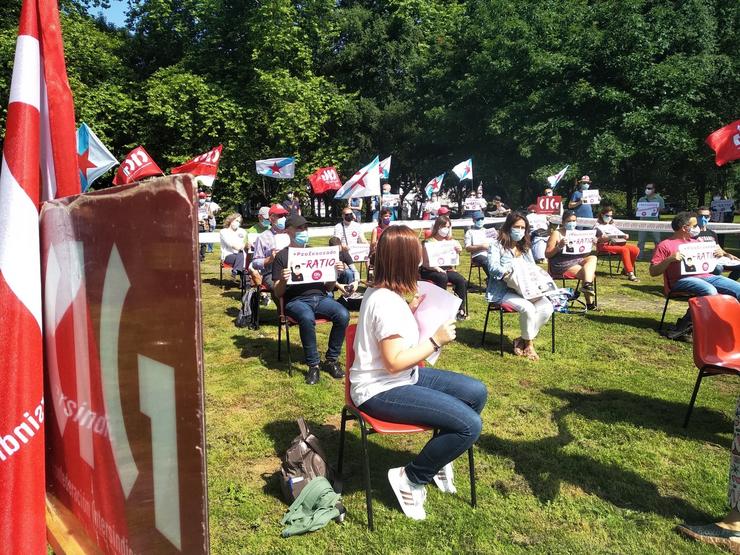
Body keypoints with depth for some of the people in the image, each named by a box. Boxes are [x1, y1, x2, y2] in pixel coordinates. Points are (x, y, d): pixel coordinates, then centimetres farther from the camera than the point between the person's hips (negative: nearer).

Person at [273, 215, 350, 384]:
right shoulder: (282, 256, 10)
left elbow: (329, 288, 20)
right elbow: (277, 293, 5)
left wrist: (336, 273, 0)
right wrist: (283, 280, -16)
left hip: (320, 298, 4)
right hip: (296, 300, -3)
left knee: (343, 315, -26)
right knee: (307, 318, -38)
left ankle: (331, 360, -9)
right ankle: (313, 364, -21)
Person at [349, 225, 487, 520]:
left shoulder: (381, 292, 7)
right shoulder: (387, 302, -24)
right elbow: (395, 362, -26)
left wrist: (411, 312, 13)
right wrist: (436, 340, -18)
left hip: (401, 378, 10)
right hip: (381, 391, -10)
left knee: (476, 393, 7)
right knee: (470, 425, -19)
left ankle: (439, 456, 22)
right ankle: (410, 478, 1)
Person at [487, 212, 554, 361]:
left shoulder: (526, 248, 20)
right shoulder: (497, 246, -1)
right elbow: (493, 267, -14)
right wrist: (511, 272, -29)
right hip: (504, 290, -6)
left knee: (547, 307, -21)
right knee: (528, 308, -32)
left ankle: (522, 340, -8)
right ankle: (529, 344, -7)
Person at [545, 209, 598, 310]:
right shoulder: (556, 233, -1)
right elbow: (547, 254, -6)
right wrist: (559, 247, -21)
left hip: (577, 260, 7)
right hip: (562, 264, -7)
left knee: (593, 258, -18)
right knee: (589, 273, -20)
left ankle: (587, 284, -32)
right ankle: (589, 302, -15)